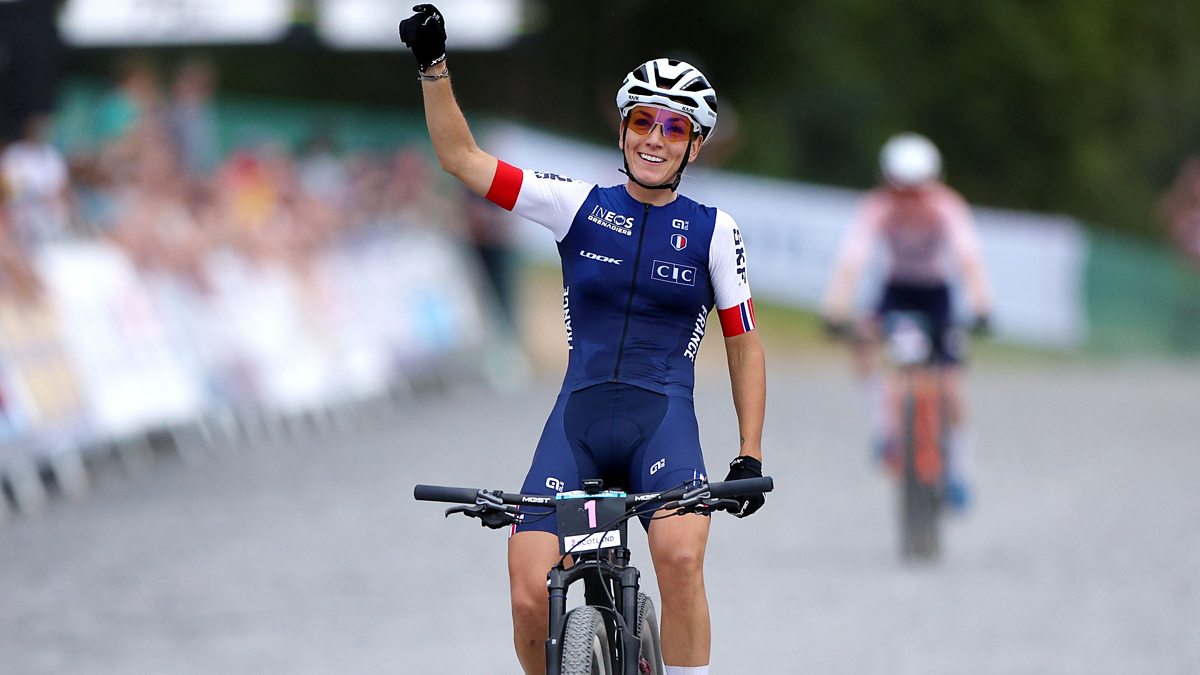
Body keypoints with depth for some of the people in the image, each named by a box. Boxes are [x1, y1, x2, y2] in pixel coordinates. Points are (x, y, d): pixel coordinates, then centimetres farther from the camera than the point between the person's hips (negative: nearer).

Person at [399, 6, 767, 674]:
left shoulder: (713, 231, 6)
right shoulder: (580, 206, 7)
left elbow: (744, 344, 11)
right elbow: (462, 157, 5)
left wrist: (750, 454, 2)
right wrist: (433, 66, -7)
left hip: (663, 418, -1)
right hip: (578, 417, 1)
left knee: (680, 556, -31)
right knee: (531, 599, -15)